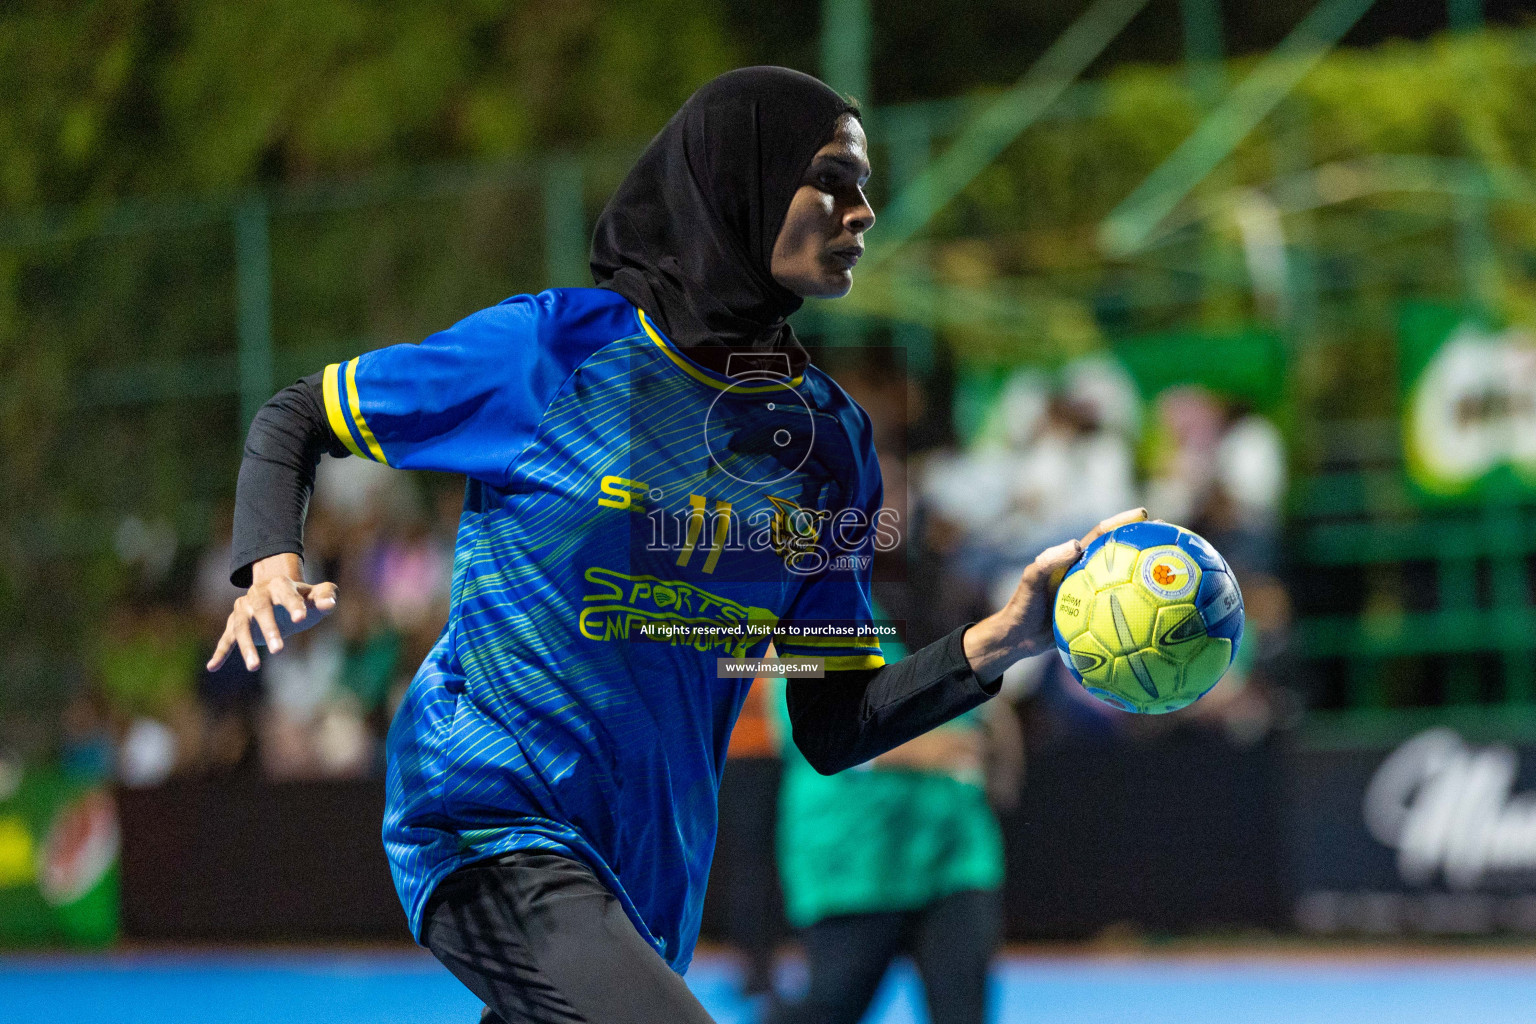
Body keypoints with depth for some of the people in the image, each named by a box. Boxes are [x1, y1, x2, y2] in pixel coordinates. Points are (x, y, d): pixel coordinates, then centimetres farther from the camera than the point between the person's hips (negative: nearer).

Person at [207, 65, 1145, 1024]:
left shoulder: (831, 440, 7)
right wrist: (272, 566, -14)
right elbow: (293, 419, 4)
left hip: (651, 874, 7)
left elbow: (834, 730, 7)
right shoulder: (553, 346, -7)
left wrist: (1002, 638, -7)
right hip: (494, 829, -7)